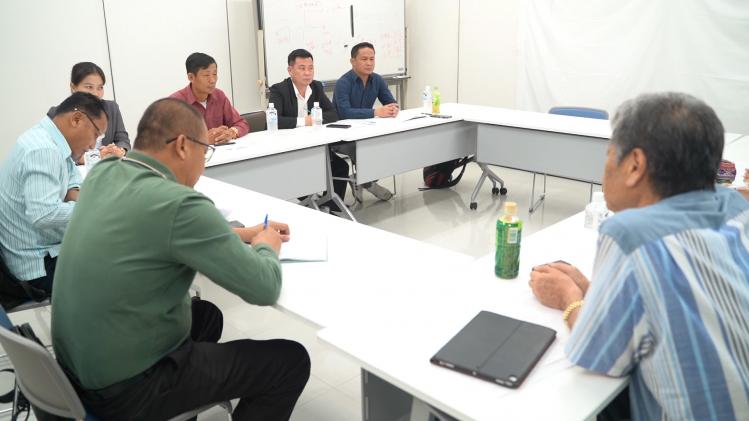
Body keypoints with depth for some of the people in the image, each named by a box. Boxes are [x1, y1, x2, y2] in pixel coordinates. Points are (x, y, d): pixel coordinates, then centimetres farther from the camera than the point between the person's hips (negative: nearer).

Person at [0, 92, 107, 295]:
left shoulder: (48, 139, 6)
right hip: (39, 262, -10)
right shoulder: (43, 150, -24)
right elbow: (44, 215, -34)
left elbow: (71, 170, 24)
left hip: (46, 247, 10)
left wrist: (73, 193, 4)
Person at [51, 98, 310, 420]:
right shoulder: (177, 203, -27)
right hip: (128, 388, -8)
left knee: (207, 314, 30)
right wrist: (266, 246, 2)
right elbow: (265, 288, -19)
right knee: (291, 361, 1)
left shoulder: (103, 173, -2)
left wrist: (241, 233, 11)